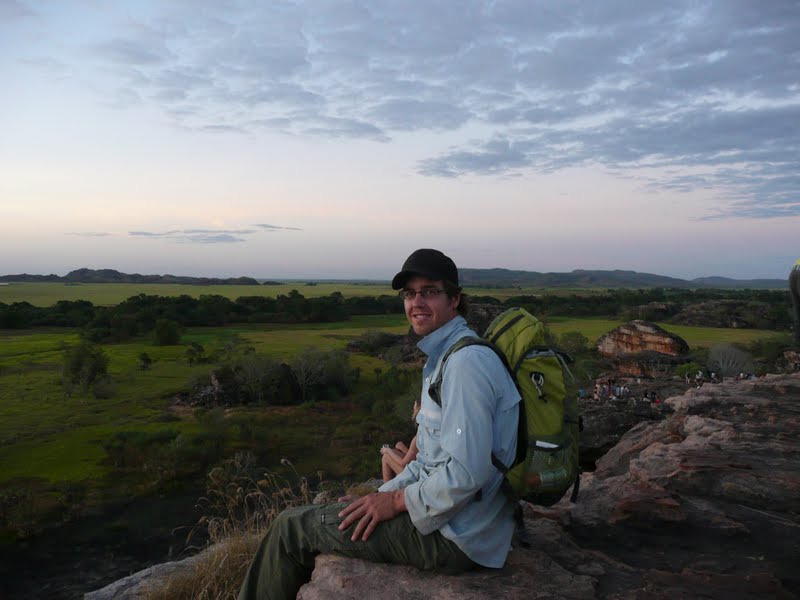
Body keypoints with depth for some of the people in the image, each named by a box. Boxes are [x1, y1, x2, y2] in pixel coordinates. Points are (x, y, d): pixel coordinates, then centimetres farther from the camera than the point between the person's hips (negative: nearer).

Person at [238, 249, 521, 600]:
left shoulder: (467, 362, -21)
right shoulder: (442, 358, 13)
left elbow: (466, 473, -27)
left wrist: (397, 500, -14)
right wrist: (383, 494, 8)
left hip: (454, 539, -10)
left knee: (291, 527, -1)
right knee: (325, 514, 21)